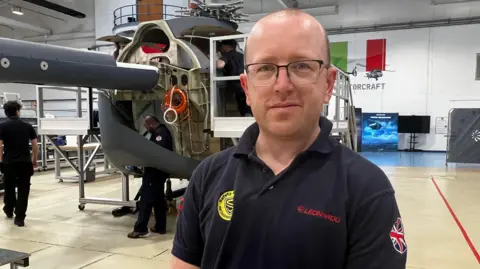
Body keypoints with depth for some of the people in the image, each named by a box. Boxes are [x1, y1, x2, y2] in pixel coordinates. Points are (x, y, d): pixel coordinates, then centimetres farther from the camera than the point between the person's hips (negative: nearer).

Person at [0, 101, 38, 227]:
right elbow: (35, 145, 2)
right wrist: (34, 160, 15)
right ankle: (19, 218, -2)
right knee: (23, 190, 3)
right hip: (25, 162, 0)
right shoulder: (28, 126, 2)